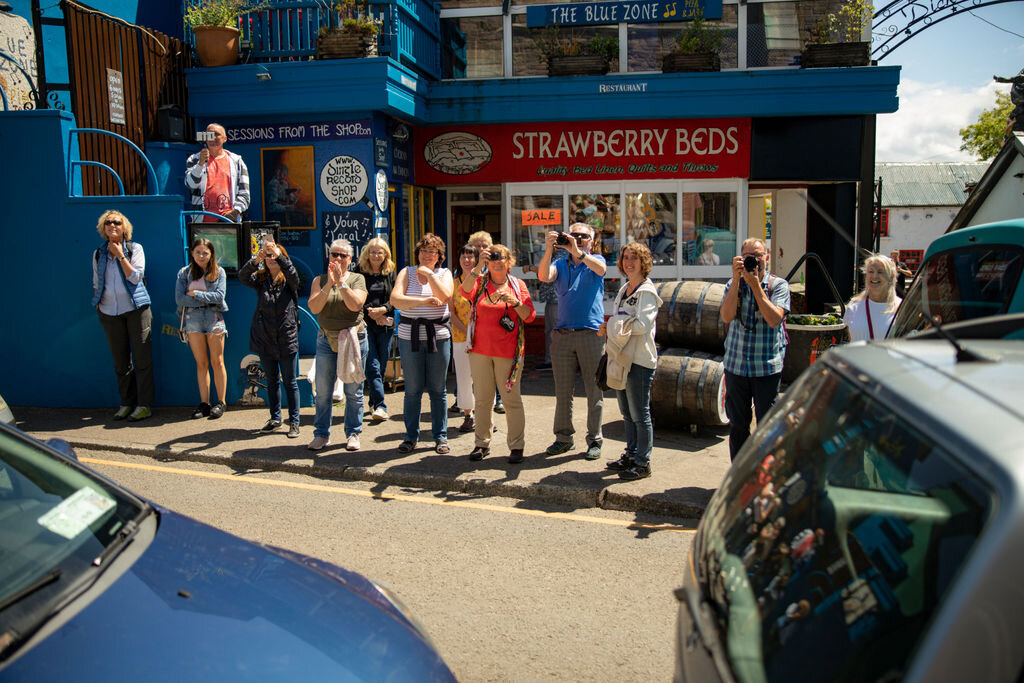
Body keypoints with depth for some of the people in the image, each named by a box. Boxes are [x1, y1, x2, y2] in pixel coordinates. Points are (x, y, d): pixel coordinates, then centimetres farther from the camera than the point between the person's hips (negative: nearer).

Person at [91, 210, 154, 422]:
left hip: (135, 308, -4)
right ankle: (127, 403, 17)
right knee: (120, 361, 7)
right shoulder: (98, 254, 12)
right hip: (109, 312, 4)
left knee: (141, 357, -4)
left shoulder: (135, 249, 1)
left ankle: (144, 405, 1)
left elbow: (135, 277, -10)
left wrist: (120, 255, -10)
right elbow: (96, 283, 20)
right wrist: (97, 303, 9)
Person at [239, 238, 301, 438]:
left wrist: (279, 255, -36)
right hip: (264, 339, 3)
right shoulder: (261, 280, 5)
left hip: (287, 339, -3)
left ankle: (294, 422, 10)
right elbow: (243, 277, -14)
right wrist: (255, 260, -32)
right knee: (272, 381, 14)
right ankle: (275, 418, 26)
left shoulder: (288, 281, -1)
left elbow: (294, 275, -24)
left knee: (290, 382, 3)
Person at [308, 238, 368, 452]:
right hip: (326, 339, 2)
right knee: (322, 391, 2)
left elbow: (355, 304, -14)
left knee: (353, 390, 3)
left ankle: (353, 434, 15)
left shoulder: (357, 279, 4)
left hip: (353, 338, -1)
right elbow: (314, 307, -8)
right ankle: (321, 435, 14)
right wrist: (329, 284, -16)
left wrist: (341, 282, -17)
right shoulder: (320, 280, 8)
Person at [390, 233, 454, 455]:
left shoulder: (444, 273, 9)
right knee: (412, 390, 4)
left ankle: (440, 436, 14)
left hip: (438, 336, 0)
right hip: (409, 336, 0)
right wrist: (423, 301, -21)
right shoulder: (407, 273, 7)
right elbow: (395, 299, -10)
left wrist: (429, 273, -9)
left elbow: (445, 296, -11)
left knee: (438, 390, 4)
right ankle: (411, 436, 15)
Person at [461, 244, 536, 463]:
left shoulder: (518, 285, 7)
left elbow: (530, 316, 1)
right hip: (480, 349, 1)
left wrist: (514, 302, -16)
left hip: (508, 352, -1)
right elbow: (466, 291, -15)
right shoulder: (480, 282, 8)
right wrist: (478, 266, -25)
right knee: (482, 399, 7)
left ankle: (516, 446, 9)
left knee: (511, 399, 0)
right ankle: (482, 443, 18)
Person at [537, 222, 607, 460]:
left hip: (591, 334, -2)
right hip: (562, 334, 3)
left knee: (594, 390, 1)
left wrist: (578, 252, -32)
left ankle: (594, 440, 10)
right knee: (563, 391, 8)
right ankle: (564, 437, 19)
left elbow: (601, 269, -18)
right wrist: (549, 249, -23)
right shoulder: (560, 264, 13)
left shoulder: (596, 261, 7)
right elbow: (544, 276, -8)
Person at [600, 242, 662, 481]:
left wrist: (613, 325, -14)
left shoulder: (647, 292, -10)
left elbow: (642, 325, -22)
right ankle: (631, 455, 28)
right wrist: (608, 329, 5)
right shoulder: (623, 290, 16)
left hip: (639, 360, -9)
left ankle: (643, 463, 7)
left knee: (639, 414, -2)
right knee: (627, 413, 16)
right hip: (622, 358, 9)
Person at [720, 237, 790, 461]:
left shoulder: (778, 285, -1)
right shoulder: (733, 285, 5)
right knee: (737, 425, 12)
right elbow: (727, 316, -11)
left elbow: (774, 319, -17)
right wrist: (737, 280, -15)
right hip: (736, 365, 3)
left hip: (767, 367, -2)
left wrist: (755, 284, -18)